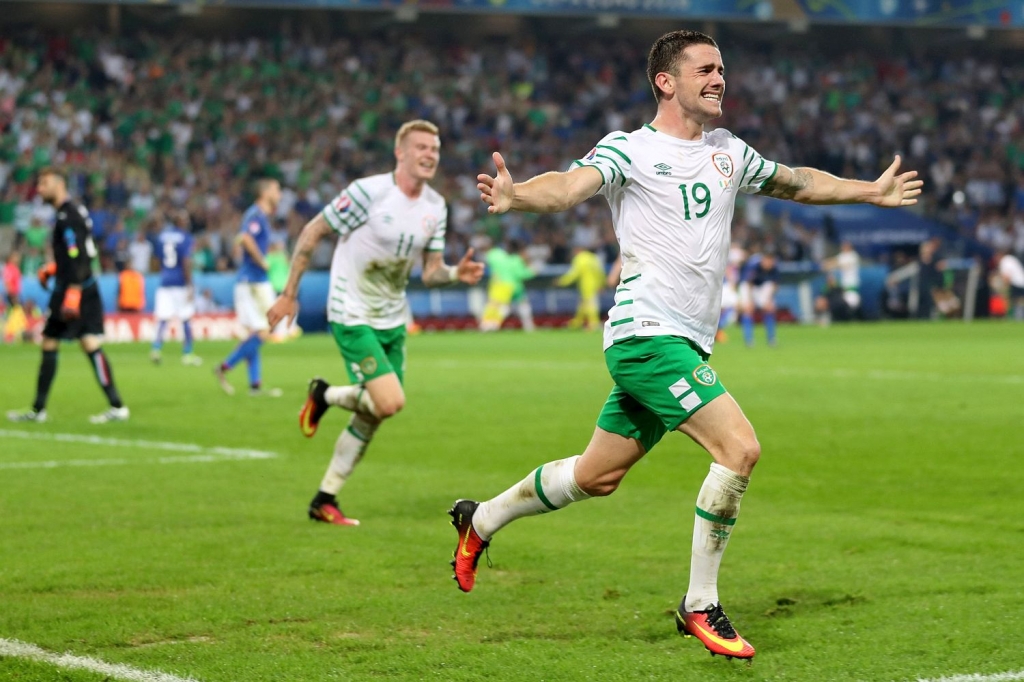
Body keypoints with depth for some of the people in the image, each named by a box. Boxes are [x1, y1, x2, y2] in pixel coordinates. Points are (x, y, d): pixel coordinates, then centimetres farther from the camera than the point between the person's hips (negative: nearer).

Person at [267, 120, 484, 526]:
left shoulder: (435, 207, 3)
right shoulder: (369, 192, -17)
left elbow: (430, 272, 8)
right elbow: (312, 233, -10)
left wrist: (457, 274, -15)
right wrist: (289, 294, -9)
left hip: (393, 320, 7)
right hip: (353, 318, -7)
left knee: (370, 419, 8)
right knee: (390, 402, -20)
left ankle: (324, 501, 22)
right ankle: (324, 395, 9)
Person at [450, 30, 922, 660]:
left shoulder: (729, 152, 15)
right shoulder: (629, 149, -7)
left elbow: (796, 182, 32)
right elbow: (571, 185, -24)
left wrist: (872, 192, 35)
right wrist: (516, 196, -44)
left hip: (687, 342, 8)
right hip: (647, 332, -8)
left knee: (597, 475, 14)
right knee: (740, 446, -19)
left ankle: (481, 520, 35)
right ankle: (700, 606, -7)